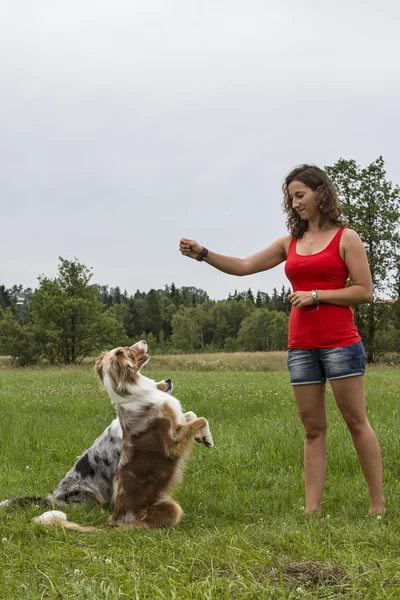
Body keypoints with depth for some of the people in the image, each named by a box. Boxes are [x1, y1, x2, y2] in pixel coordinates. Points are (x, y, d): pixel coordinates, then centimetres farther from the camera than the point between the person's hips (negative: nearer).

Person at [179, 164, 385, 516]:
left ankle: (378, 506, 4)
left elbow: (365, 292, -6)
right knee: (313, 429, 5)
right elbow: (243, 267, 10)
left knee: (357, 422, -2)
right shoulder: (290, 243, 13)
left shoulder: (345, 238, -1)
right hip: (301, 346, 5)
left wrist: (316, 295, -12)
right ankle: (312, 509, 6)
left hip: (340, 342, -5)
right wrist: (203, 254, -2)